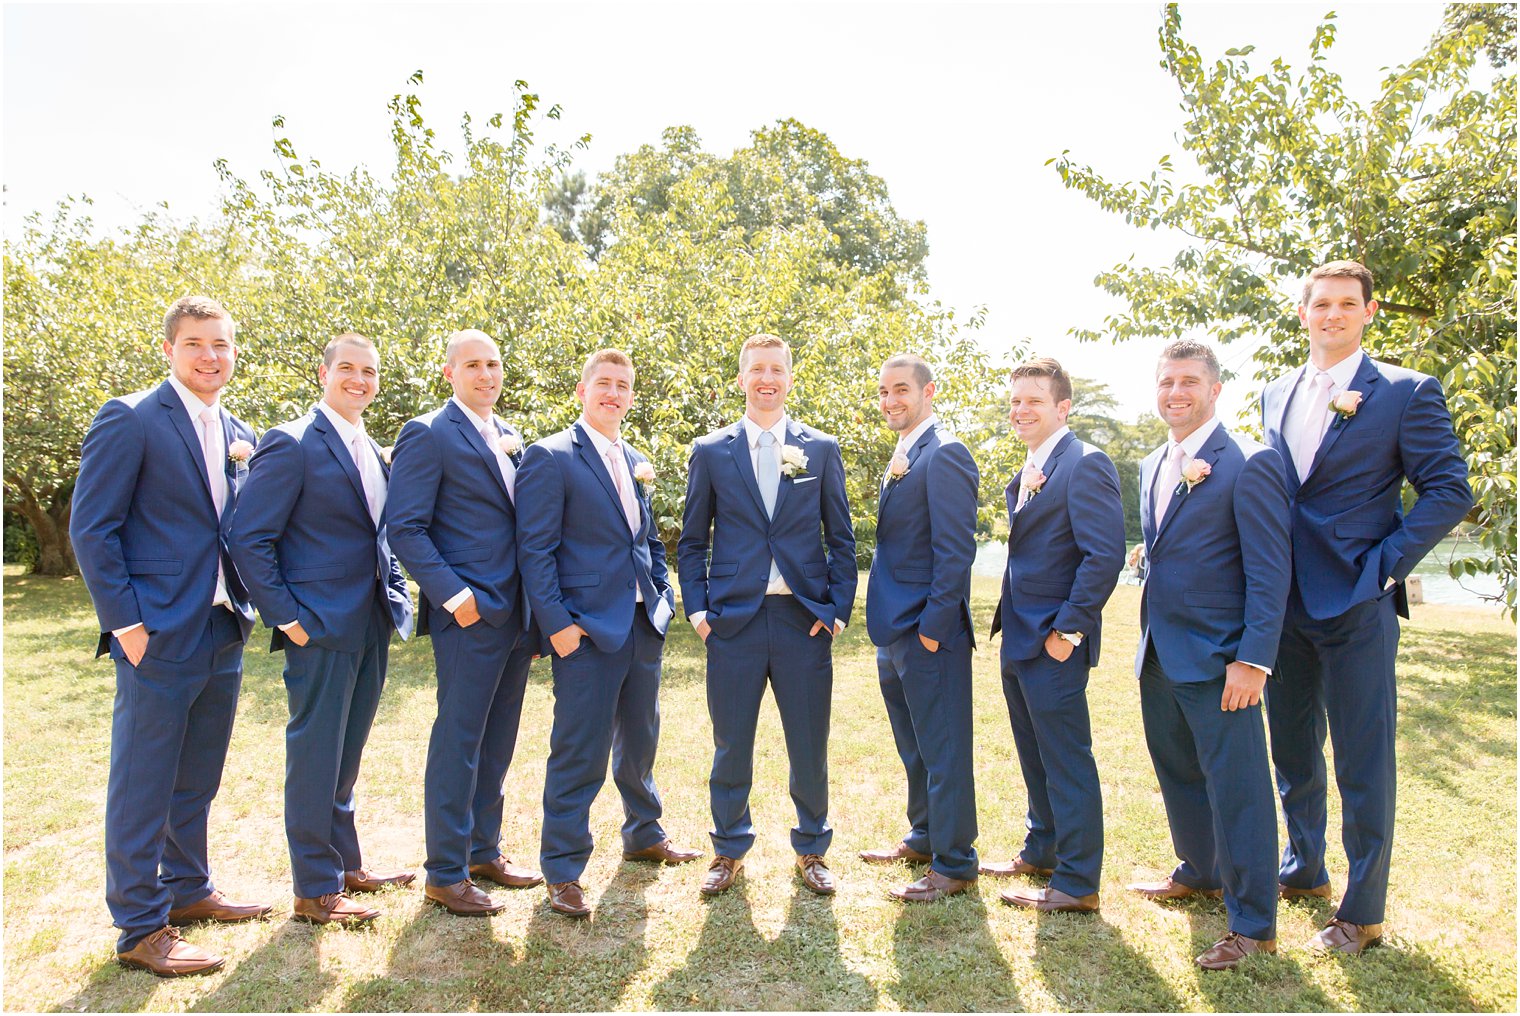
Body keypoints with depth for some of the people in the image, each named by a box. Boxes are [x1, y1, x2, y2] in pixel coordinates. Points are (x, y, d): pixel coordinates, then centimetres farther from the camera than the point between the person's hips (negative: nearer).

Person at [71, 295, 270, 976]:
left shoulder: (237, 434, 13)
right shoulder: (130, 421, -8)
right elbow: (91, 530, -10)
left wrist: (248, 603, 9)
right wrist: (127, 623, -14)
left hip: (223, 633, 7)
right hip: (160, 636, -7)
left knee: (196, 780, 18)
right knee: (143, 786, 3)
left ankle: (187, 890, 34)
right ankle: (140, 929, 15)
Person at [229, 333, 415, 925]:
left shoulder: (374, 452, 15)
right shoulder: (291, 445, -10)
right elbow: (249, 539, -13)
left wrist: (396, 595, 10)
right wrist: (286, 618, -15)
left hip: (371, 626, 8)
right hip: (322, 628, -8)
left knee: (347, 753, 17)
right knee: (315, 755, 2)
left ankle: (346, 865, 31)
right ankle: (315, 890, 13)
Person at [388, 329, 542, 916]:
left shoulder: (511, 437, 15)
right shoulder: (429, 435, -7)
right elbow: (404, 528, -12)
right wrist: (454, 595, -19)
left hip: (517, 615, 7)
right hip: (471, 615, -7)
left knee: (497, 743, 15)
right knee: (458, 742, 1)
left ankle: (484, 851, 29)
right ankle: (445, 874, 13)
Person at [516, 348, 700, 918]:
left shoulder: (637, 462, 14)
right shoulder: (551, 457, -7)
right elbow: (535, 549, -12)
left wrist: (664, 598, 11)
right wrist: (557, 622, -17)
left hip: (643, 624, 7)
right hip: (587, 629, -7)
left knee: (640, 738, 20)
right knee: (580, 752, -2)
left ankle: (643, 834, 41)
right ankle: (562, 871, 13)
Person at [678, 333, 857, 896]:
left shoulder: (822, 449, 7)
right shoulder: (710, 452, 7)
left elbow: (841, 537, 8)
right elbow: (692, 542, 9)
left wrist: (838, 608, -1)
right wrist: (697, 608, -2)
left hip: (805, 617, 0)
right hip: (733, 618, 0)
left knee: (810, 745, 8)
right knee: (731, 744, 8)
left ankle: (811, 850, 27)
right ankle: (729, 851, 27)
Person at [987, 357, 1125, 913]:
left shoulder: (1085, 464, -14)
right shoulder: (1029, 470, 15)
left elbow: (1104, 554, -21)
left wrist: (1068, 630, -20)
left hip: (1054, 642, -9)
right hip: (1019, 638, 9)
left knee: (1066, 760, 0)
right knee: (1034, 756, 20)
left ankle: (1077, 882, 12)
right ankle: (1042, 850, 35)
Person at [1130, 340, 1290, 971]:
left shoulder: (1249, 464, -11)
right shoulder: (1153, 468, 13)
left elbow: (1269, 571, -14)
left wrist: (1253, 660, -19)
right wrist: (1150, 639, 16)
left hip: (1218, 659, -8)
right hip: (1159, 656, 8)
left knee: (1236, 787, 0)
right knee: (1179, 774, 20)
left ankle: (1254, 924, 13)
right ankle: (1200, 872, 41)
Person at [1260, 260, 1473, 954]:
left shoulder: (1407, 392, -4)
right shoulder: (1276, 394, 12)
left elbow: (1449, 491, -6)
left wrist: (1384, 563, -13)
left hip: (1356, 601, -5)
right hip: (1285, 602, 6)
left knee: (1363, 760, 2)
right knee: (1292, 747, 17)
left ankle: (1363, 913, 15)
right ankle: (1303, 869, 36)